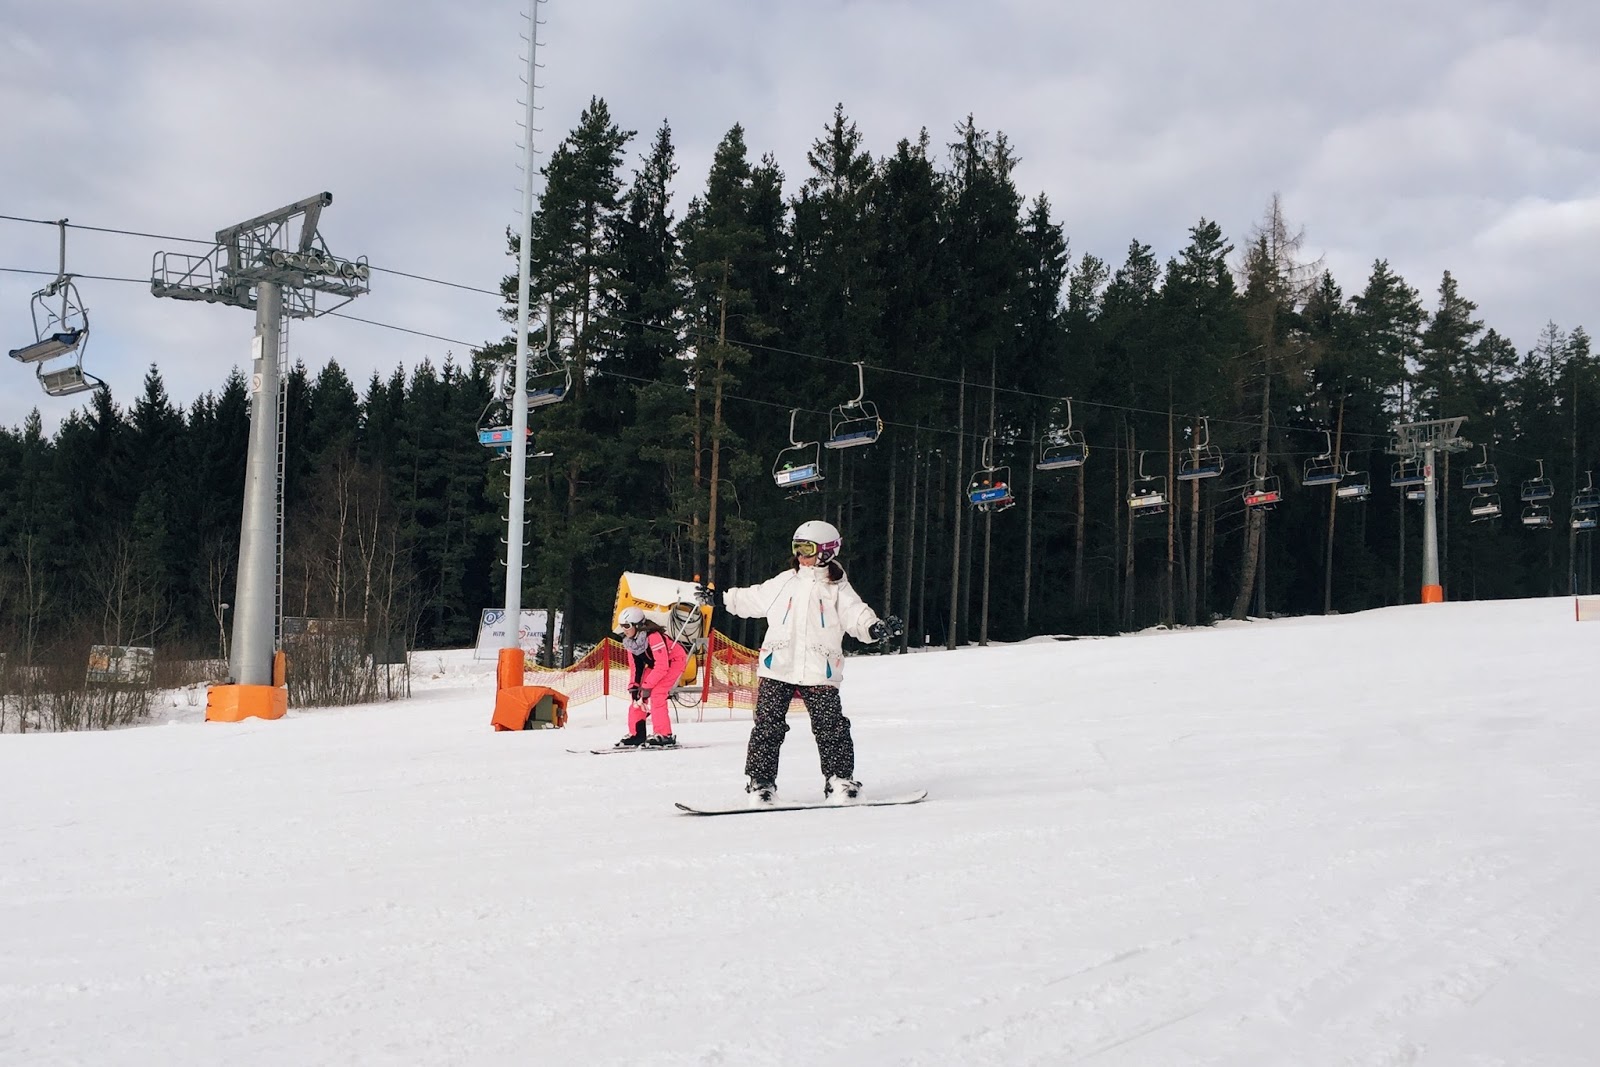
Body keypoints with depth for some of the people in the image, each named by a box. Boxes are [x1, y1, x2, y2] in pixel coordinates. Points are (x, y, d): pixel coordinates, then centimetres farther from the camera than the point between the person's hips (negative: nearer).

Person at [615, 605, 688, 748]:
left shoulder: (653, 636, -33)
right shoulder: (630, 640, -8)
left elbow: (662, 666, -32)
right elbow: (635, 666, 2)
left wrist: (646, 687, -29)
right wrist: (634, 687, -8)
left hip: (673, 661, -8)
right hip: (654, 664, 8)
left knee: (656, 694, -24)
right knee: (636, 695, 0)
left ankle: (664, 735, -19)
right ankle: (636, 734, 8)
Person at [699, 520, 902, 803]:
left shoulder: (838, 588, 6)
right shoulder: (785, 582, 14)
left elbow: (856, 615, -3)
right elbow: (753, 599, 25)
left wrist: (876, 627, -22)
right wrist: (722, 599, 26)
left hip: (819, 672, -2)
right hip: (777, 667, 2)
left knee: (831, 726, -3)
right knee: (767, 725, 0)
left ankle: (840, 779, 7)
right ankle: (760, 780, 6)